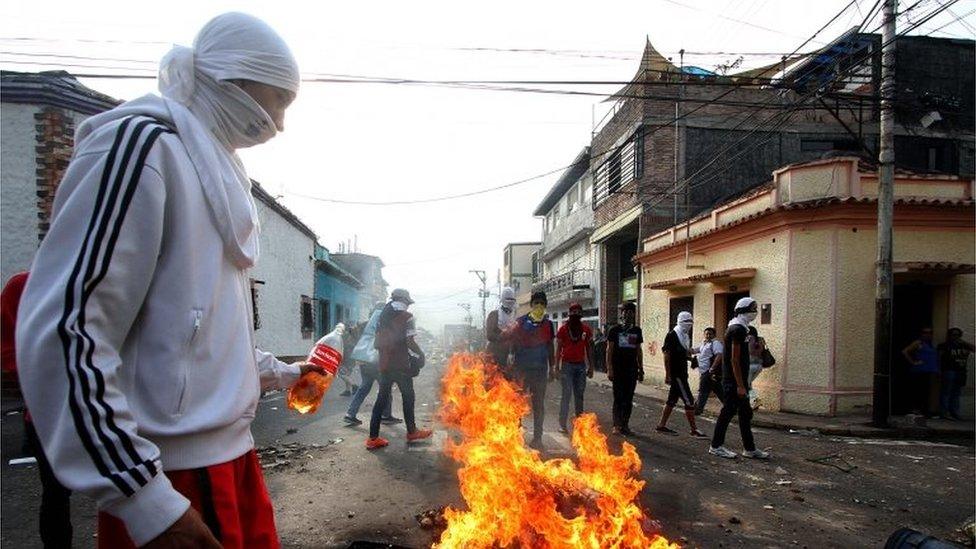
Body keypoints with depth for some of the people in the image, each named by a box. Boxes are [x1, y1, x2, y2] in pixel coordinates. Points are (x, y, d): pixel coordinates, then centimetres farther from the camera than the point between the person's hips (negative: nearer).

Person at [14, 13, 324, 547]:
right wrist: (144, 496, -23)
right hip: (172, 480, -9)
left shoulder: (213, 165, 17)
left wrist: (279, 372, 31)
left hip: (231, 451, 9)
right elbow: (62, 329, -21)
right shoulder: (142, 143, -12)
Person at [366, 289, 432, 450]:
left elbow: (377, 343, 11)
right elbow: (410, 342, -15)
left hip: (384, 364, 6)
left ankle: (373, 437, 5)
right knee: (408, 396, 10)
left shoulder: (382, 317, 12)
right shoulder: (407, 317, -7)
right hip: (400, 364, -6)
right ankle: (412, 432, 21)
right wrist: (421, 353, 0)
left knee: (382, 397, 8)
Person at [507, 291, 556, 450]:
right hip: (522, 368, -2)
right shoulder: (521, 322, -2)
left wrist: (552, 367, 14)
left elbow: (550, 346, 14)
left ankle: (537, 438, 16)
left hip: (540, 368, 3)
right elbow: (513, 342, -4)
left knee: (539, 404, 8)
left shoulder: (548, 324, 8)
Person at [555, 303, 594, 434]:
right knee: (567, 394, -7)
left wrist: (590, 366, 11)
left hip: (581, 365, 3)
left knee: (579, 395, 9)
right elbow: (558, 348, 1)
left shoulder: (586, 329, 6)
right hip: (567, 364, -3)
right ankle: (563, 423, -3)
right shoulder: (563, 329, -1)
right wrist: (557, 367, -3)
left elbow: (588, 349, 12)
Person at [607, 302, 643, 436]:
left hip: (632, 370, 4)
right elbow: (609, 350, -3)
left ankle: (625, 425, 14)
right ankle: (616, 426, 1)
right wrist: (609, 369, -10)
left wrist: (641, 369, 13)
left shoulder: (637, 331, 11)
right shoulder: (614, 330, -1)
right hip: (618, 369, -4)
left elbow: (639, 351, 16)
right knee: (618, 398, -4)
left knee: (629, 399, 6)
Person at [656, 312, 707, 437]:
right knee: (689, 401, -7)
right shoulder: (672, 336, -13)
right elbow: (667, 356, -16)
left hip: (682, 373, 9)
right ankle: (694, 429, -1)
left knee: (672, 400, 13)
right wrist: (668, 375, -18)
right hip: (676, 374, -9)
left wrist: (691, 351, 3)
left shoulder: (685, 336, 15)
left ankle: (661, 425, 20)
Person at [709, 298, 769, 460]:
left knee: (745, 413, 12)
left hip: (738, 379, 10)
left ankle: (749, 448, 19)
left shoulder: (740, 329, 14)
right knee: (728, 411, -2)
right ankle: (716, 446, 7)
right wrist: (740, 385, -20)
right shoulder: (738, 330, -17)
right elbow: (734, 360, -20)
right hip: (734, 381, -10)